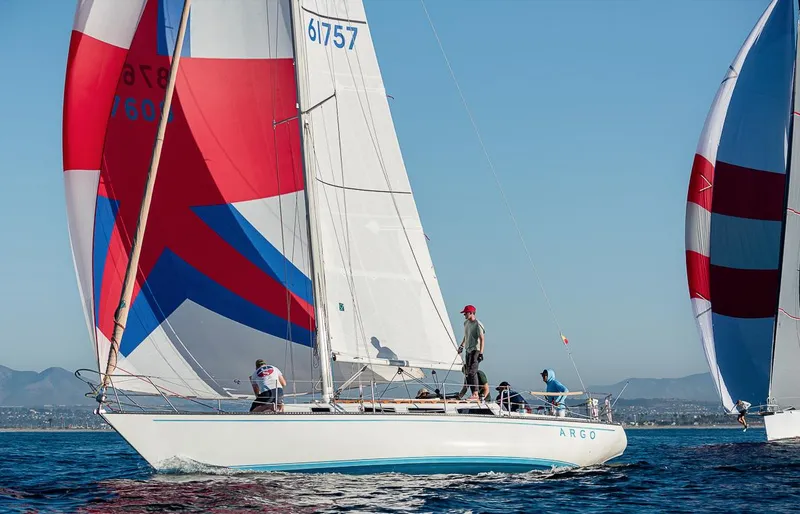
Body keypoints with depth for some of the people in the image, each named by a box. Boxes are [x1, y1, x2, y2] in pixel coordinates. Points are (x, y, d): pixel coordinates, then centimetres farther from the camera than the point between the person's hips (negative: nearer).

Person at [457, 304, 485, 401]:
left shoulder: (477, 324, -12)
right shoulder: (466, 323, 15)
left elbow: (482, 339, -17)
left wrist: (481, 353, -23)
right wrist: (462, 346, 28)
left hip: (475, 350, -9)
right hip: (468, 350, 9)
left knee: (472, 372, -18)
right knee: (468, 374, 7)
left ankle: (475, 394, -21)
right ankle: (474, 394, 9)